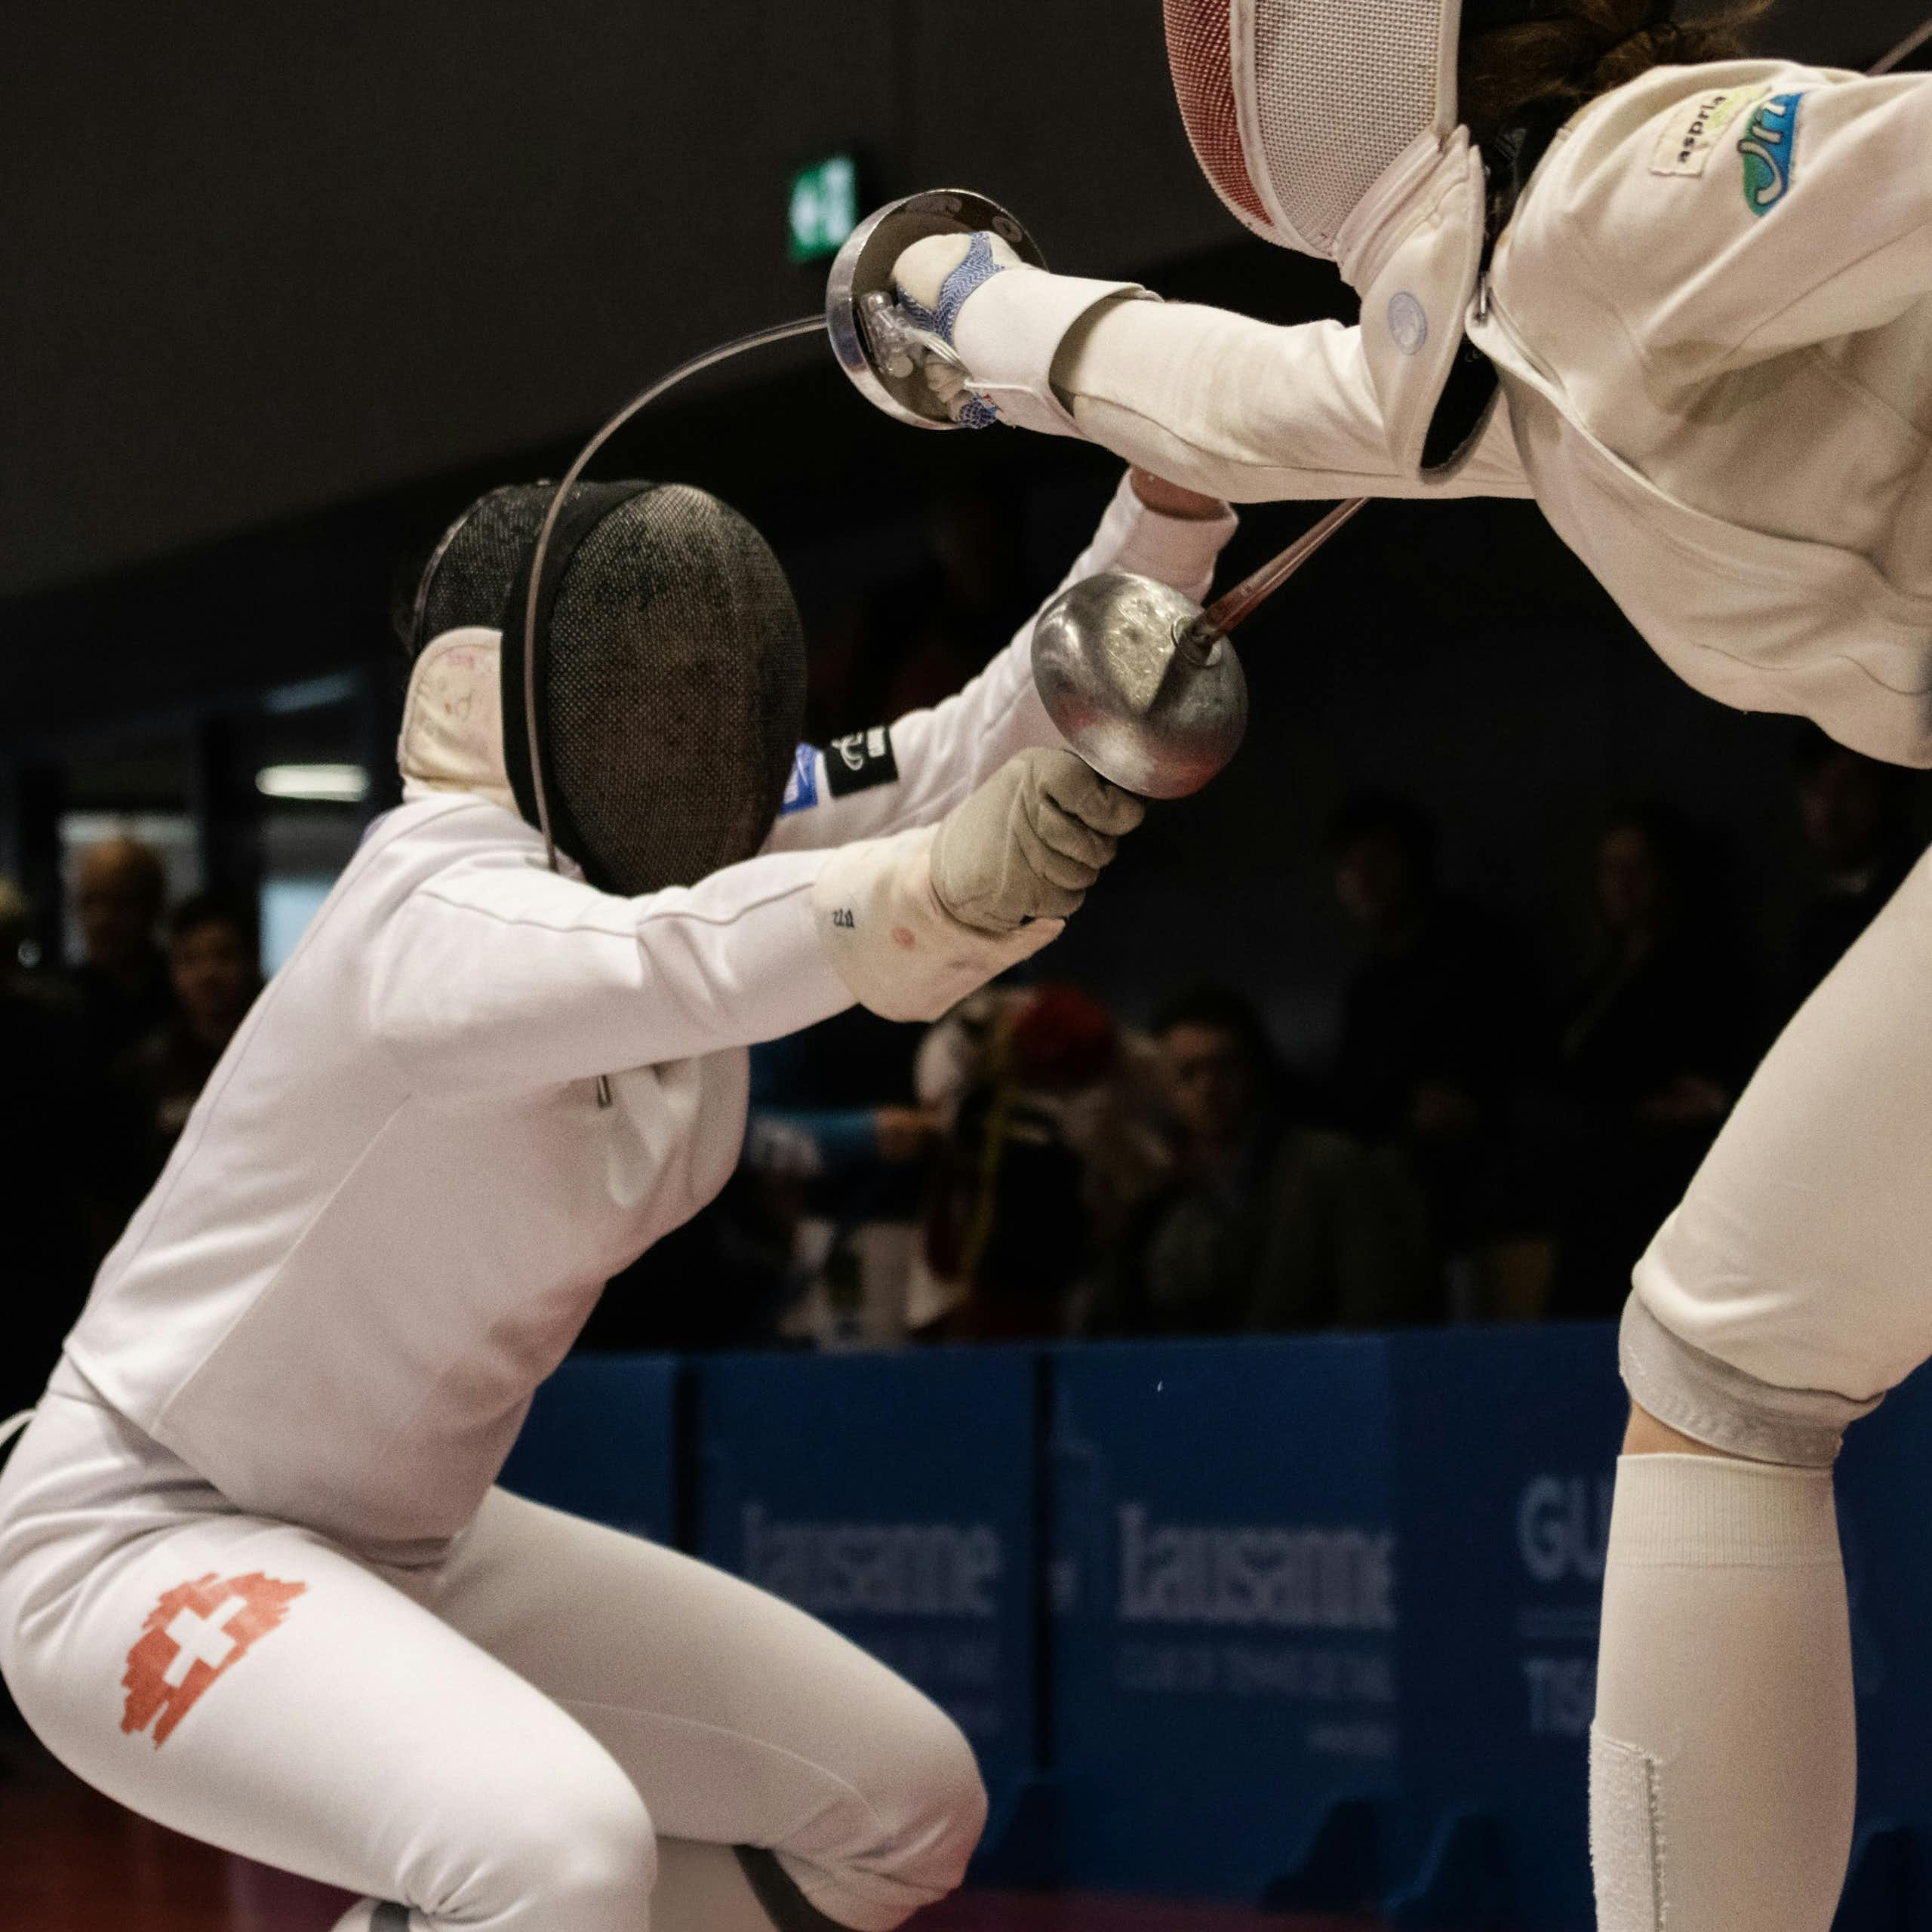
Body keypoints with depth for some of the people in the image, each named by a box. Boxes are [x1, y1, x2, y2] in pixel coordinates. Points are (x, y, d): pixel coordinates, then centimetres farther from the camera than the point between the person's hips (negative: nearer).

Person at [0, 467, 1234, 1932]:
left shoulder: (708, 859, -5)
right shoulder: (444, 915, -29)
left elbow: (1037, 718, -13)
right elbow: (688, 963, -52)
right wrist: (947, 876, -70)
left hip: (405, 1547, 9)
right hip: (147, 1543, -9)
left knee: (901, 1805, 5)